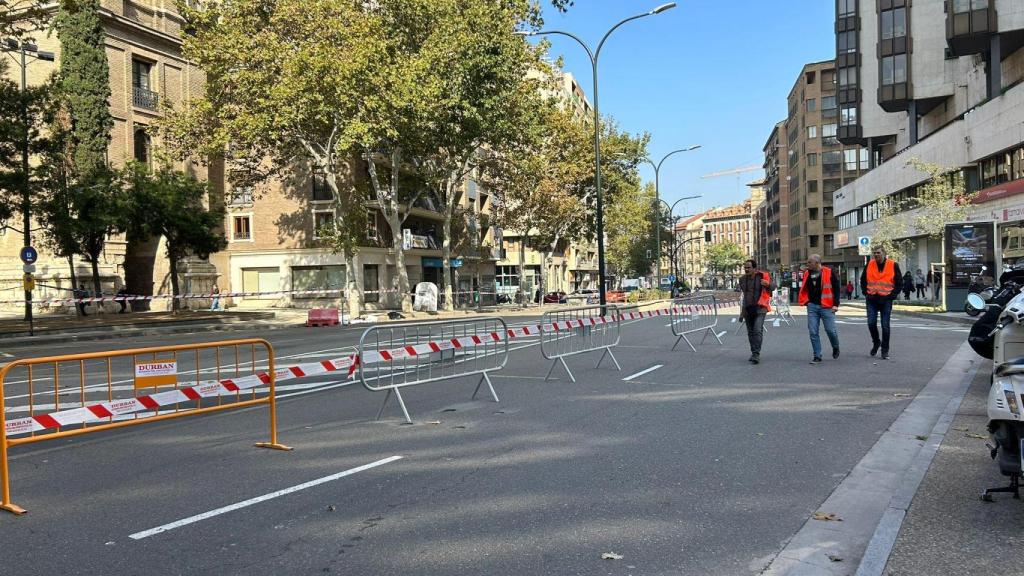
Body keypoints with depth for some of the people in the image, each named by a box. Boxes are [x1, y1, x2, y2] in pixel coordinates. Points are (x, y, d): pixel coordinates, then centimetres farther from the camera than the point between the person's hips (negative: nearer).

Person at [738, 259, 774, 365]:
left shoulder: (763, 276, -6)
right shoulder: (743, 279, 9)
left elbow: (773, 287, 0)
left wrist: (768, 284, -24)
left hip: (759, 308, -5)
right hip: (747, 309, 5)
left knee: (758, 331, -16)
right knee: (750, 332, 11)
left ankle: (756, 354, -16)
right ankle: (754, 353, 22)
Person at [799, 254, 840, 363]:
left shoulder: (829, 273, -4)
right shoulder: (807, 274, 9)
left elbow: (836, 289, -4)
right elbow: (804, 289, 21)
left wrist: (836, 304, -9)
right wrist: (806, 301, 10)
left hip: (826, 306, -4)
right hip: (812, 306, 4)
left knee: (830, 330, 1)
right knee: (813, 332, -1)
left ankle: (835, 348, 32)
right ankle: (817, 356, 6)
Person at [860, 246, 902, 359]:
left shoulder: (893, 265, -2)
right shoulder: (869, 265, 5)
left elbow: (899, 283, 3)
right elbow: (863, 280, 16)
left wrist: (892, 295, -6)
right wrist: (866, 293, 5)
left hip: (886, 300, -2)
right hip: (872, 300, 2)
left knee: (885, 326, 1)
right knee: (871, 323, -3)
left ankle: (885, 351, 10)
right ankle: (876, 342, 23)